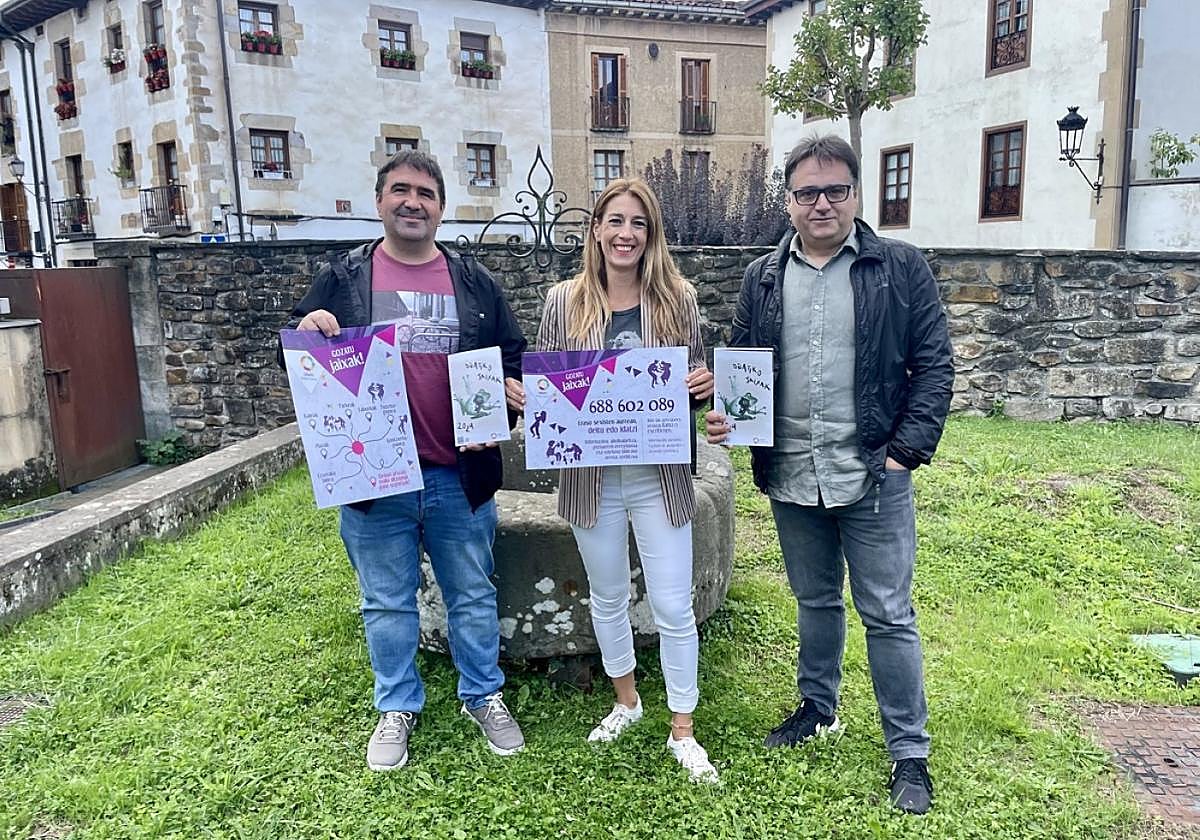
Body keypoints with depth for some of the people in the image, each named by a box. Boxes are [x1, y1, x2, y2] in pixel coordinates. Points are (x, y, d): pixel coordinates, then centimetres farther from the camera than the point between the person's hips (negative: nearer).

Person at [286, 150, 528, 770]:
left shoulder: (475, 282, 6)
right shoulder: (341, 278, 3)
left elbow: (514, 360, 9)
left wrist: (500, 414, -10)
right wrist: (306, 333, -17)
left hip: (460, 475, 1)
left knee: (472, 595, 15)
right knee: (388, 602, 14)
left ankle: (484, 696, 35)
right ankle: (397, 707, 34)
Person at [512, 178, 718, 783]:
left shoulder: (677, 299, -2)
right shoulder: (564, 302, -1)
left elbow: (697, 378, 6)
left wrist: (705, 384, -15)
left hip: (659, 477, -1)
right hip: (591, 477, 2)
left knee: (673, 607, 3)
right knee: (607, 597, 18)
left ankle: (682, 732, 24)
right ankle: (626, 701, 43)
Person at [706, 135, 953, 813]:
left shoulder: (901, 268, -3)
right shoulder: (763, 278, 6)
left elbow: (935, 364, -3)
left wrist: (908, 449, -10)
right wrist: (726, 414, -7)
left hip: (874, 478, -3)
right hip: (790, 479, 4)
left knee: (888, 614, 5)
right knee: (815, 600, 20)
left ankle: (910, 753, 21)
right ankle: (818, 708, 41)